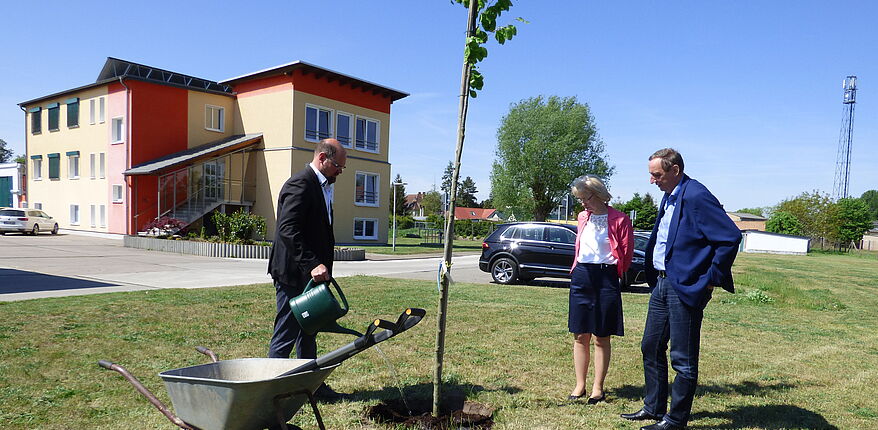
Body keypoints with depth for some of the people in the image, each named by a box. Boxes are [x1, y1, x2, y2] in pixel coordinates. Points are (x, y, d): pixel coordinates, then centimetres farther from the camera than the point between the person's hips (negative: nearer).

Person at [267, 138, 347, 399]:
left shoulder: (322, 187, 15)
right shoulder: (300, 184, -17)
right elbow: (288, 229, -27)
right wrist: (312, 264, -32)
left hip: (309, 273, 10)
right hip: (293, 272, -10)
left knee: (308, 331, 17)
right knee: (286, 333, 0)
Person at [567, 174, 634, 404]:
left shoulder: (619, 219, -7)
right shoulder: (583, 217, 10)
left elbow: (627, 251, -3)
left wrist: (615, 271, 5)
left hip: (606, 278, -5)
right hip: (581, 276, 5)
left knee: (601, 337, 4)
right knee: (580, 335, 8)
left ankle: (598, 388, 15)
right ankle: (580, 386, 18)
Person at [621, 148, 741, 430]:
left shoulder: (696, 196, -17)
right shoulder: (668, 197, 12)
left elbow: (731, 237, -22)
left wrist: (711, 278, -15)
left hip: (686, 288, -10)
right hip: (662, 283, 10)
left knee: (683, 359, 3)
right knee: (651, 348, 17)